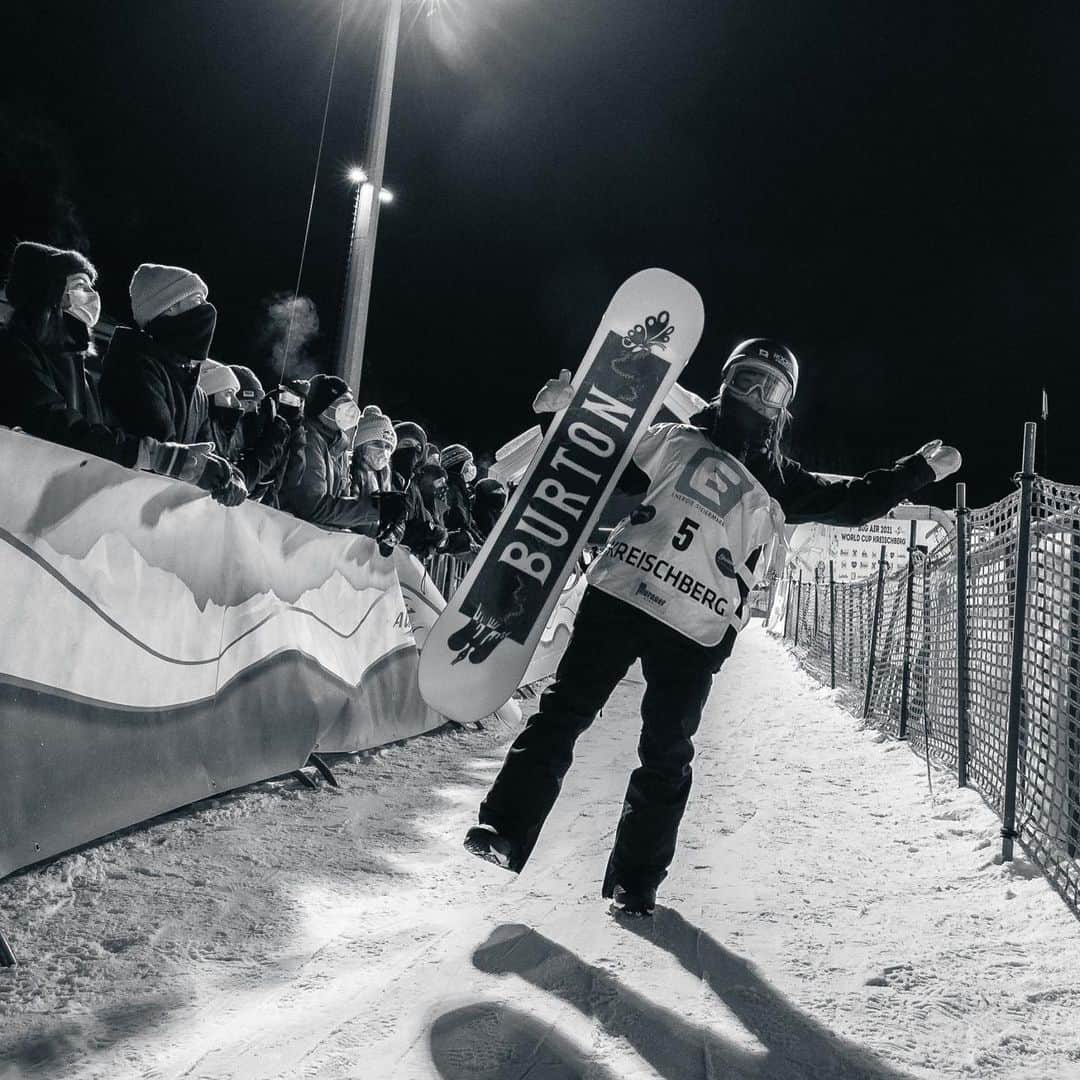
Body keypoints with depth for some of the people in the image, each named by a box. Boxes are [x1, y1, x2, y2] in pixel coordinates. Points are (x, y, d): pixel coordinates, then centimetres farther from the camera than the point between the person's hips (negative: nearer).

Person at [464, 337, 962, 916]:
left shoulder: (780, 484, 15)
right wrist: (572, 410, 15)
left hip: (696, 630, 0)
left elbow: (853, 502, 17)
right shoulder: (676, 439, 16)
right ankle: (506, 828, -3)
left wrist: (921, 469, 16)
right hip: (618, 592, 0)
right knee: (564, 710, -6)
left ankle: (635, 879, 13)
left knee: (666, 756, 2)